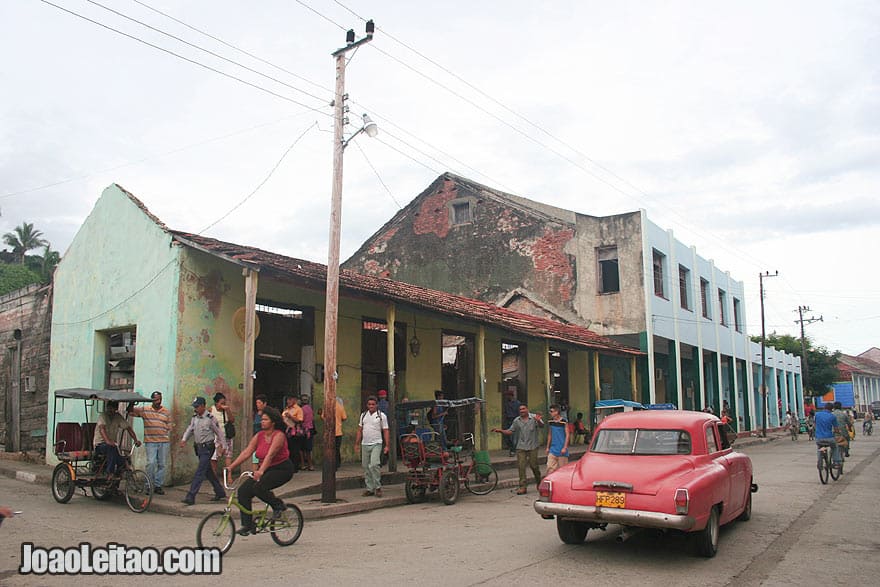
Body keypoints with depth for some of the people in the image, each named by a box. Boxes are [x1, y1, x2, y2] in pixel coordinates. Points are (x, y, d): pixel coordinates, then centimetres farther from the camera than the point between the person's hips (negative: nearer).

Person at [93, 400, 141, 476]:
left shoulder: (118, 417, 3)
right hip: (100, 445, -4)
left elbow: (128, 428, 1)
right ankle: (110, 472, -32)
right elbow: (102, 428, -28)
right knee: (111, 447, -37)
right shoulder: (103, 415, -11)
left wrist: (136, 440, -15)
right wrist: (107, 441, -46)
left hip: (113, 444, 4)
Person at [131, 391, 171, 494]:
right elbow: (131, 411, -1)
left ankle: (158, 485, 14)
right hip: (150, 441, -2)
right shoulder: (145, 410, 3)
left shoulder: (166, 412, 9)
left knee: (162, 464, 5)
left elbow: (169, 427, 12)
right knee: (151, 463, -9)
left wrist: (169, 440, 8)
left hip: (164, 442, 2)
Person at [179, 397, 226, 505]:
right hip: (199, 447, 8)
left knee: (200, 472, -11)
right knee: (208, 471, 15)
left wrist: (220, 446, -2)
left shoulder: (210, 418, -11)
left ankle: (191, 496, -14)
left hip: (207, 448, -8)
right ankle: (220, 492, 27)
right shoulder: (194, 417, 9)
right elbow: (190, 429, 9)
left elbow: (219, 433, -4)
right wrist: (184, 439, -9)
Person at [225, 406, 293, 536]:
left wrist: (261, 471, -41)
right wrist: (231, 466, -11)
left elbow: (270, 455, -29)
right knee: (243, 490, -9)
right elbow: (246, 452, -1)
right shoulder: (259, 436, 4)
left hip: (282, 469, -7)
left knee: (259, 487, -28)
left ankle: (278, 505, -2)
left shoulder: (279, 435, -16)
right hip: (265, 470, 7)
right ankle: (248, 525, -2)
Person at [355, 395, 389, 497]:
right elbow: (360, 430, 16)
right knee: (366, 467, 7)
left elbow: (385, 431, -2)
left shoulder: (381, 416, -1)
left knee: (374, 465, -18)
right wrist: (357, 443, 12)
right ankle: (370, 489, 16)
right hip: (365, 444, 5)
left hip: (376, 444, -5)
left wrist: (386, 445, -7)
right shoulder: (363, 415, 12)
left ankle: (378, 487, -5)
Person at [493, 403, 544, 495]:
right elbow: (510, 431, 12)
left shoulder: (534, 417, -2)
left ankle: (539, 483, 28)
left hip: (532, 447, -2)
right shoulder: (516, 421, 9)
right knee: (521, 466, -5)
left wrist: (538, 421, -38)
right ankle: (522, 487, -2)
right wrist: (500, 430, -4)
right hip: (521, 447, 3)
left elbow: (541, 426, -16)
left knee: (534, 465, 3)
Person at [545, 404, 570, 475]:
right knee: (550, 468, -2)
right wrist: (548, 447, 15)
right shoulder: (550, 422, 7)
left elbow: (567, 435, -8)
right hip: (553, 449, 5)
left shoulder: (564, 422, -9)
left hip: (562, 450, -5)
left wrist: (565, 447, -13)